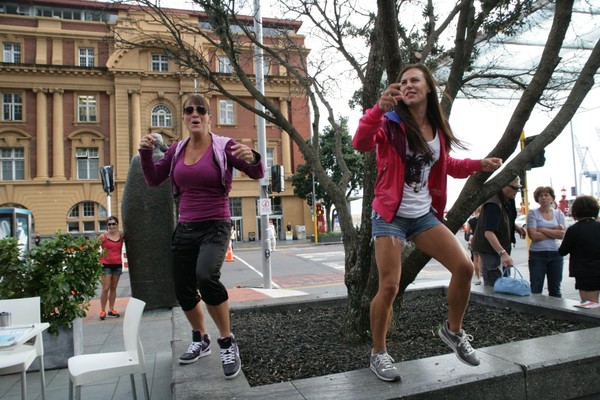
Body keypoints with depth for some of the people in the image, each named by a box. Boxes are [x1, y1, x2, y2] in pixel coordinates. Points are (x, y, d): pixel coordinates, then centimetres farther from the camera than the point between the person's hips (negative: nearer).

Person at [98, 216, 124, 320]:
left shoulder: (121, 236, 5)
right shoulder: (103, 236, -6)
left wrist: (119, 259, 12)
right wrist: (98, 261, -8)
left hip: (118, 264, 4)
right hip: (106, 264, -4)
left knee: (113, 288, 10)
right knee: (105, 288, -5)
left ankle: (111, 309, 19)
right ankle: (102, 311, 5)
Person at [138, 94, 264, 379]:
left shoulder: (224, 146, -7)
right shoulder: (177, 149, 8)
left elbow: (258, 174, -13)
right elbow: (153, 180, 13)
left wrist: (251, 157, -36)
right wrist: (146, 153, -4)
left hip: (215, 227, -6)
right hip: (184, 228, 6)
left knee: (206, 277, -32)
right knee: (183, 290, 13)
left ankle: (227, 342, -10)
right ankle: (200, 340, 39)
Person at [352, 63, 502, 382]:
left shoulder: (437, 129, 8)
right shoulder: (391, 124, -9)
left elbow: (443, 165, 24)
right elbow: (361, 144, -30)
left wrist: (479, 164, 12)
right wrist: (379, 109, -45)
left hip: (425, 215, 6)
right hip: (390, 216, -5)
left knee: (464, 267, -1)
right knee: (389, 287, -9)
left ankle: (453, 330, 23)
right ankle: (378, 354, 12)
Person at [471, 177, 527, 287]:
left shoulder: (508, 199, 4)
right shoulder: (493, 204, -27)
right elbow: (488, 232, -36)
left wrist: (515, 227, 7)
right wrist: (502, 253, -43)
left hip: (501, 247, 10)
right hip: (490, 249, -10)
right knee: (493, 286, -9)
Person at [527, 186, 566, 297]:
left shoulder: (558, 213, 9)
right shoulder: (533, 213, -1)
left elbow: (562, 234, -4)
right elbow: (533, 235, -12)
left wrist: (543, 230, -10)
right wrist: (554, 232, -6)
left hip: (555, 254, 3)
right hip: (537, 254, -3)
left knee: (555, 289, 13)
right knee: (536, 289, -1)